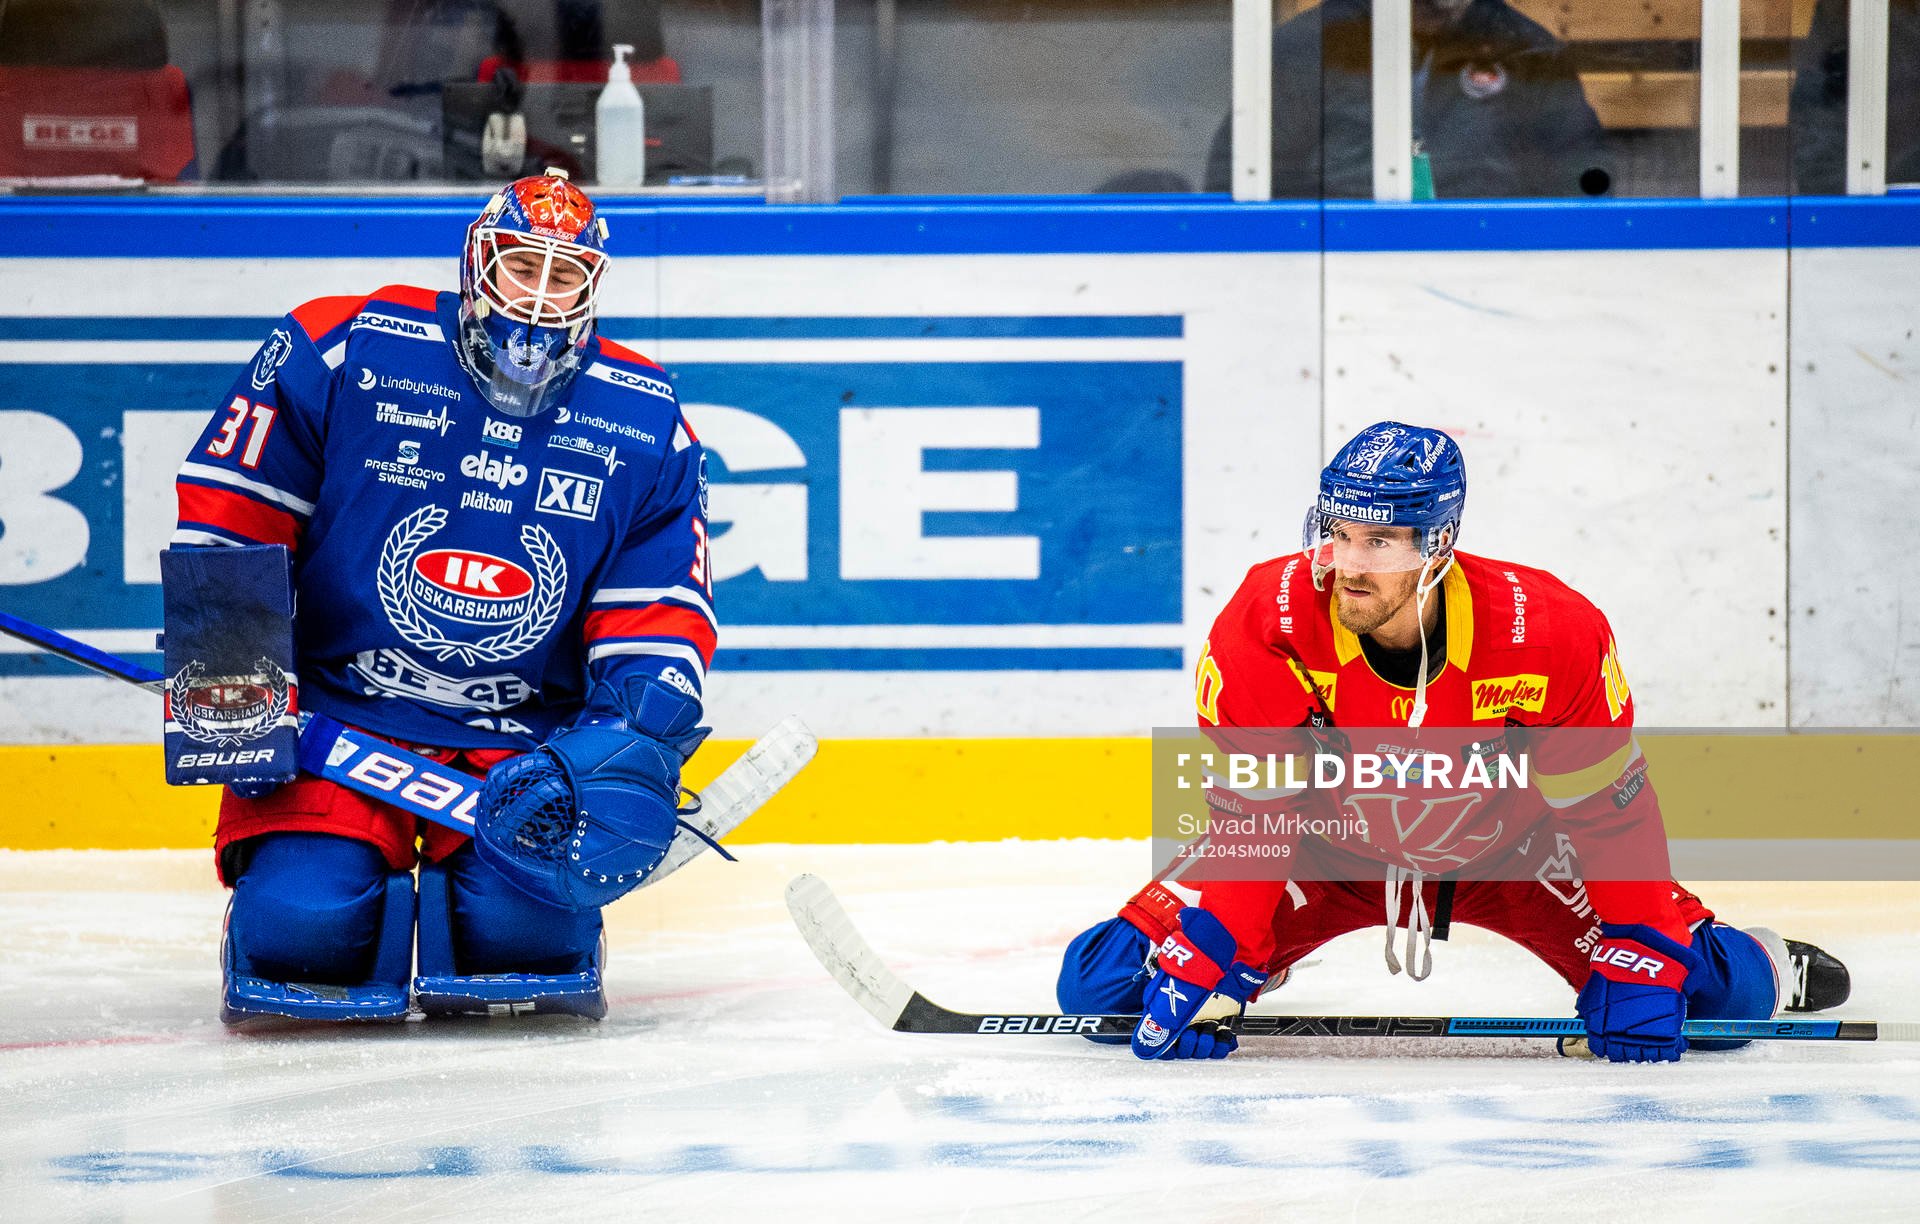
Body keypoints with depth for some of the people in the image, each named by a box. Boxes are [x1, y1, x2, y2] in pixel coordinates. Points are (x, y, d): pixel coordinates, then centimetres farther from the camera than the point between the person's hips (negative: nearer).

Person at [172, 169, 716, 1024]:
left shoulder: (646, 429, 3)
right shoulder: (342, 353, -6)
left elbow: (660, 618, 3)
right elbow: (226, 523, -2)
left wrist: (633, 743, -16)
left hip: (525, 741, 1)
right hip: (335, 719, -1)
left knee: (521, 916, -26)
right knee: (301, 927, -23)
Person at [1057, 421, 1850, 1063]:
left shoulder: (1552, 634, -31)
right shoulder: (1271, 621, -31)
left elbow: (1610, 808, -20)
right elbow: (1250, 812, -25)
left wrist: (1635, 973, -24)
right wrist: (1203, 964, -33)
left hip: (1507, 850, 0)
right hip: (1329, 850, 0)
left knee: (1707, 986, -13)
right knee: (1102, 983, -14)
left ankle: (1766, 969, 27)